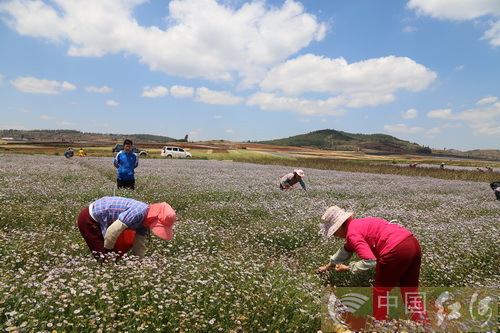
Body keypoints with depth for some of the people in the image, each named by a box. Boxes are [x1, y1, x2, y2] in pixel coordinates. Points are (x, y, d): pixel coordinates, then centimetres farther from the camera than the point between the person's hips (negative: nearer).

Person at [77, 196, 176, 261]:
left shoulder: (144, 221, -1)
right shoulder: (139, 212, -31)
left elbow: (139, 247, 10)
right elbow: (113, 231, -29)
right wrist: (108, 250, -12)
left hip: (100, 221, 9)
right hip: (89, 219, -9)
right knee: (104, 258, -6)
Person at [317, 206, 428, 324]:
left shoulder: (352, 233, -7)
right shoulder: (357, 224, 23)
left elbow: (369, 261, -15)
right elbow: (346, 250, 39)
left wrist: (347, 268, 0)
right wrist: (328, 265, 48)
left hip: (397, 250, -10)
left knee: (381, 290, 11)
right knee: (410, 291, 19)